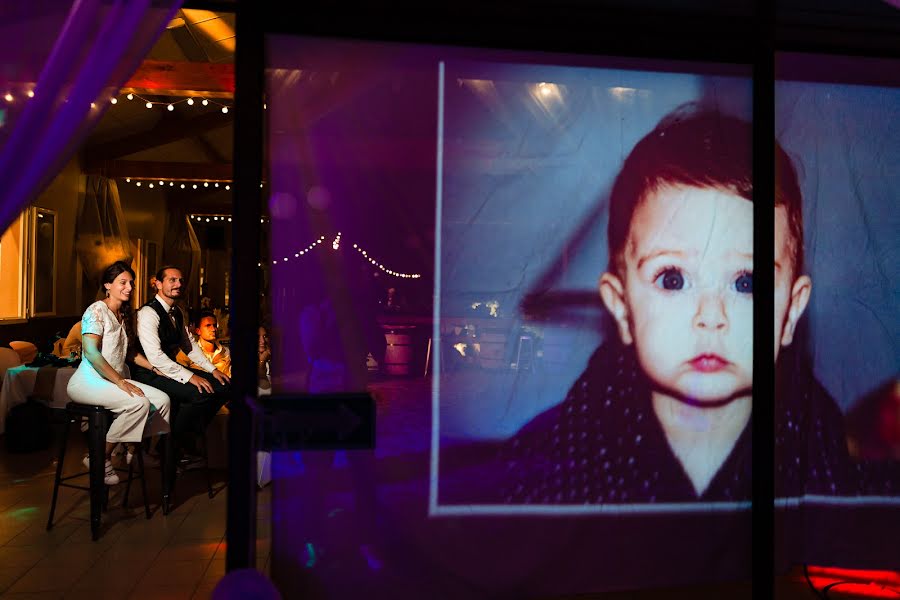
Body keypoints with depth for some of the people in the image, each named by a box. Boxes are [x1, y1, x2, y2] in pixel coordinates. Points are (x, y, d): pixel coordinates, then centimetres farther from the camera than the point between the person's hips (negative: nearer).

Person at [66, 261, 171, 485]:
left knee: (162, 399, -14)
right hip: (90, 381, -8)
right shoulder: (97, 311, -10)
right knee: (139, 403, -31)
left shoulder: (125, 315, 17)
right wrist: (121, 382, -24)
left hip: (117, 380, 8)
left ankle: (133, 451, 2)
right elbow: (91, 352, -21)